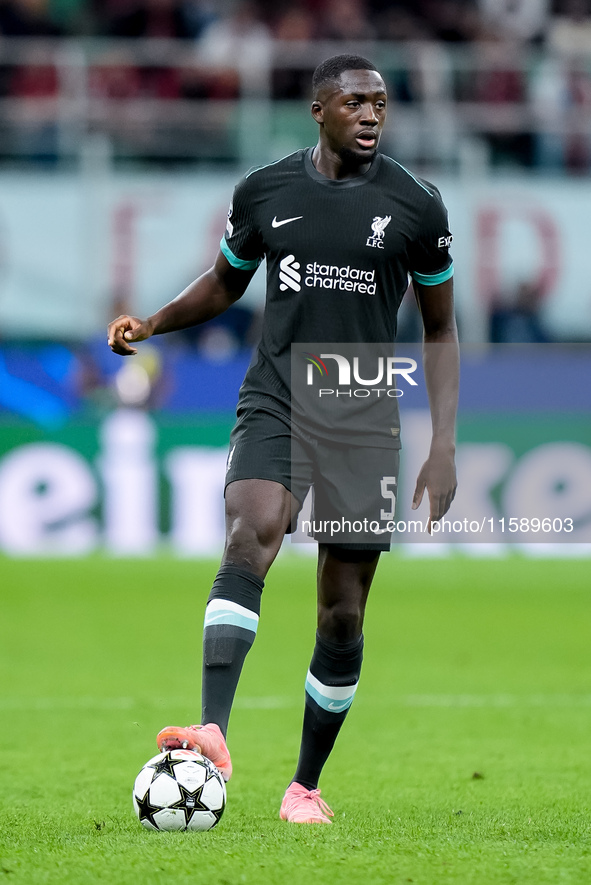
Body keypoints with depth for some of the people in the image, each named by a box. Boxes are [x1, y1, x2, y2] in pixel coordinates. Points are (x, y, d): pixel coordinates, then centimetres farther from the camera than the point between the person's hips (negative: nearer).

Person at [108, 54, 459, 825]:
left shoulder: (415, 206, 0)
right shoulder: (264, 192, 4)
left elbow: (440, 331, 8)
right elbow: (225, 283, 21)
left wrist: (444, 448, 1)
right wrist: (152, 323, 2)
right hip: (274, 406, 0)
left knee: (343, 612, 2)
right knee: (249, 538, -28)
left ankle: (306, 785, 18)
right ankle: (213, 734, -41)